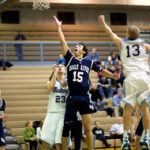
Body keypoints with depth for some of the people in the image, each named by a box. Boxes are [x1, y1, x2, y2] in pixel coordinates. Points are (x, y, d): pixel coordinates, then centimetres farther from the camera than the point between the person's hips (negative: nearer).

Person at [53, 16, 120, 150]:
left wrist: (112, 75, 9)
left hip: (84, 98, 0)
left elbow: (101, 70, 22)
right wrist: (59, 27, 3)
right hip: (72, 98, 0)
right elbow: (63, 43, 5)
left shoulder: (89, 62, 11)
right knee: (66, 127, 2)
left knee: (87, 128, -3)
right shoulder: (70, 59, 8)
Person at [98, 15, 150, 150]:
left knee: (128, 107, 2)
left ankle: (126, 139, -2)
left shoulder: (122, 43, 17)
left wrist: (103, 23, 48)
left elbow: (111, 33, 33)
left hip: (130, 77, 0)